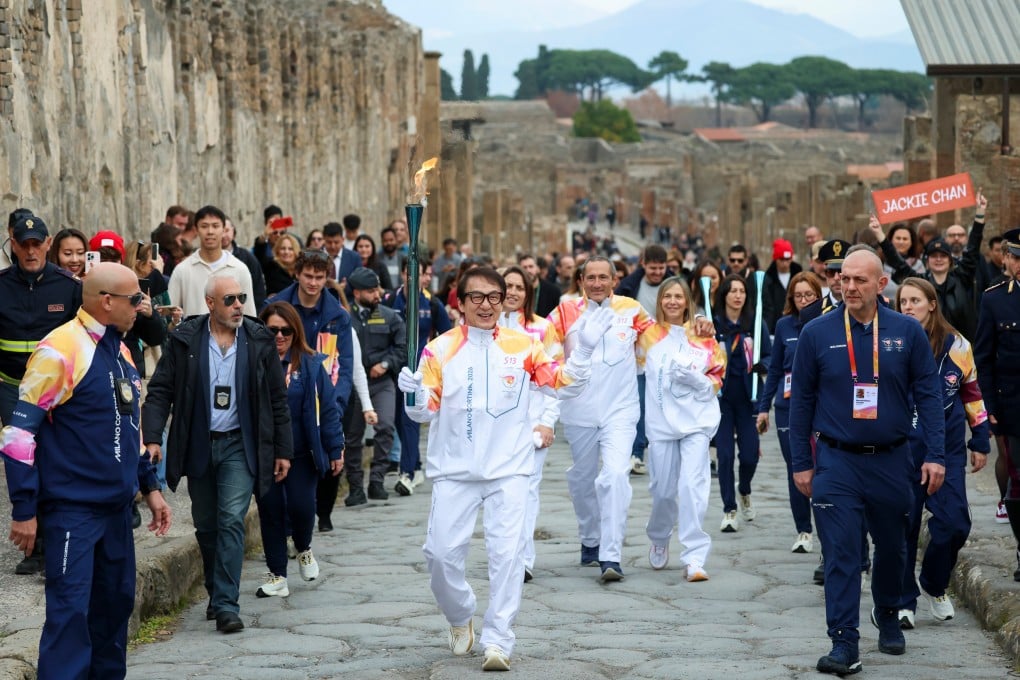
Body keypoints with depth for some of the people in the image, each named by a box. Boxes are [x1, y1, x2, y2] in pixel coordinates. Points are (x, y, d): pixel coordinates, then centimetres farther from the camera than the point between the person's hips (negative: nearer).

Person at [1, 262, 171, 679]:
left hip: (117, 506, 8)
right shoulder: (59, 351, -15)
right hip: (72, 508, -8)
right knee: (70, 609, -9)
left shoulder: (119, 350, 11)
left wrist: (149, 486, 19)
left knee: (115, 603, 12)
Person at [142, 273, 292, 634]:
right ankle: (216, 593, 28)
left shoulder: (259, 341, 0)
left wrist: (283, 451, 5)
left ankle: (226, 604, -14)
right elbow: (160, 391, -1)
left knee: (232, 520, -13)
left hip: (239, 445, -1)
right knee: (205, 526, 11)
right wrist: (152, 437, -14)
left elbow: (278, 399, 6)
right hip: (198, 446, 2)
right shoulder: (185, 340, -2)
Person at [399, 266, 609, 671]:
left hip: (508, 470, 0)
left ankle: (498, 641, -2)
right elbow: (426, 412, 0)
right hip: (454, 470, 1)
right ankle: (461, 619, 27)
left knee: (506, 553, -8)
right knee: (441, 552, 0)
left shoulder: (523, 346, 2)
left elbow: (564, 384, 3)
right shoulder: (440, 349, 0)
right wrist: (414, 397, -23)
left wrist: (583, 350, -12)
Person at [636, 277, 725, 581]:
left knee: (693, 486, -13)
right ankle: (659, 539, 35)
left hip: (697, 421, -1)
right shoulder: (649, 335, 6)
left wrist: (694, 378, -10)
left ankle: (695, 557, -12)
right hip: (660, 422, 1)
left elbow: (717, 381, 8)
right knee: (663, 490, 6)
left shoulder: (704, 337, 5)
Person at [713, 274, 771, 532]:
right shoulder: (713, 323, -1)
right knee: (725, 454, -4)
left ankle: (744, 491, 33)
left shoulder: (756, 323, 2)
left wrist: (761, 365, -16)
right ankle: (729, 510, 8)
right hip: (721, 396, -1)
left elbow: (769, 355, 5)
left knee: (750, 453, 0)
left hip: (748, 397, 1)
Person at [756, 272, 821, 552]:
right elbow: (774, 369, 13)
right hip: (788, 407, 3)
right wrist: (764, 406, 11)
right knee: (795, 470, 5)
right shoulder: (784, 325, 7)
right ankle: (803, 531, 14)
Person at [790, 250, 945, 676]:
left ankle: (888, 618, 40)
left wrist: (935, 455, -5)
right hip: (837, 461, -1)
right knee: (841, 554, -8)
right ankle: (844, 644, -6)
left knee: (892, 548, 17)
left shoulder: (907, 333, -2)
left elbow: (928, 395, 1)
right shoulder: (817, 334, -3)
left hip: (891, 461, 2)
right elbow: (801, 400, 2)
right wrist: (801, 462, 1)